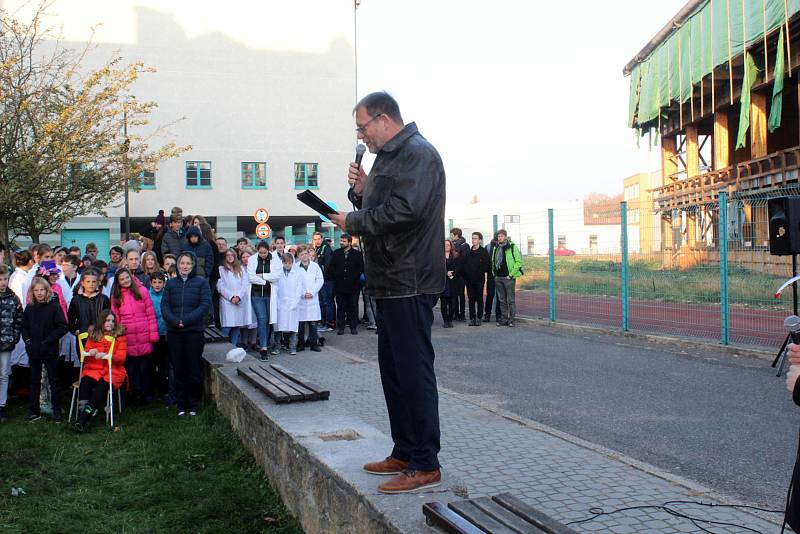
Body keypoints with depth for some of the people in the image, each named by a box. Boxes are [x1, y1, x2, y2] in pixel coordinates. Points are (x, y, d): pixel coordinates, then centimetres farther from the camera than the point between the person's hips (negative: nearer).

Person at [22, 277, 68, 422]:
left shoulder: (54, 306, -7)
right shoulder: (29, 308, 6)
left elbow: (63, 327, -11)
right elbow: (24, 327, 12)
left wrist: (47, 341, -16)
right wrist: (27, 341, -5)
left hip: (50, 351, -4)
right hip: (33, 351, 4)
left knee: (54, 381, 4)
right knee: (34, 381, 12)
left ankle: (57, 410, 12)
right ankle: (34, 411, 20)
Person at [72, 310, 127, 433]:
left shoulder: (120, 335, 7)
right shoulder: (93, 334, 15)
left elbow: (122, 357, -1)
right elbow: (85, 356, 16)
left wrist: (106, 355, -17)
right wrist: (90, 353, -8)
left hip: (113, 370, -2)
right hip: (93, 368, 2)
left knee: (102, 386, -33)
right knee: (85, 382, -31)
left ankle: (83, 418, -35)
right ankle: (82, 416, -37)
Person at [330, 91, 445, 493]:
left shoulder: (418, 154, -12)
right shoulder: (387, 158, 20)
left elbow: (404, 211, -26)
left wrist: (352, 221, -13)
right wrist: (361, 191, 3)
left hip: (410, 282, -11)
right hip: (390, 282, 11)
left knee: (414, 370, -6)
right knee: (393, 369, 15)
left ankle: (425, 465, 2)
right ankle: (404, 452, 26)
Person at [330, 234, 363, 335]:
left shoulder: (357, 254, 2)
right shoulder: (336, 253, 10)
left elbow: (361, 268, 2)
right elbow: (332, 266, 11)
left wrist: (354, 278, -6)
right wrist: (336, 276, -2)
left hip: (353, 285, -2)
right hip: (340, 285, 2)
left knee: (353, 307, 4)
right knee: (340, 307, 4)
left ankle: (354, 327, 12)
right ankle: (340, 327, 9)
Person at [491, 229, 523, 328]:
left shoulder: (512, 247, -7)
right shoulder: (496, 248, 12)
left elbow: (519, 261, -11)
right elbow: (493, 261, 23)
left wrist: (511, 274, -13)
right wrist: (495, 273, 12)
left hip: (509, 278, -6)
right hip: (498, 278, 6)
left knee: (511, 300, -1)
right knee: (502, 300, 10)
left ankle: (512, 319, 5)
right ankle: (505, 319, 16)